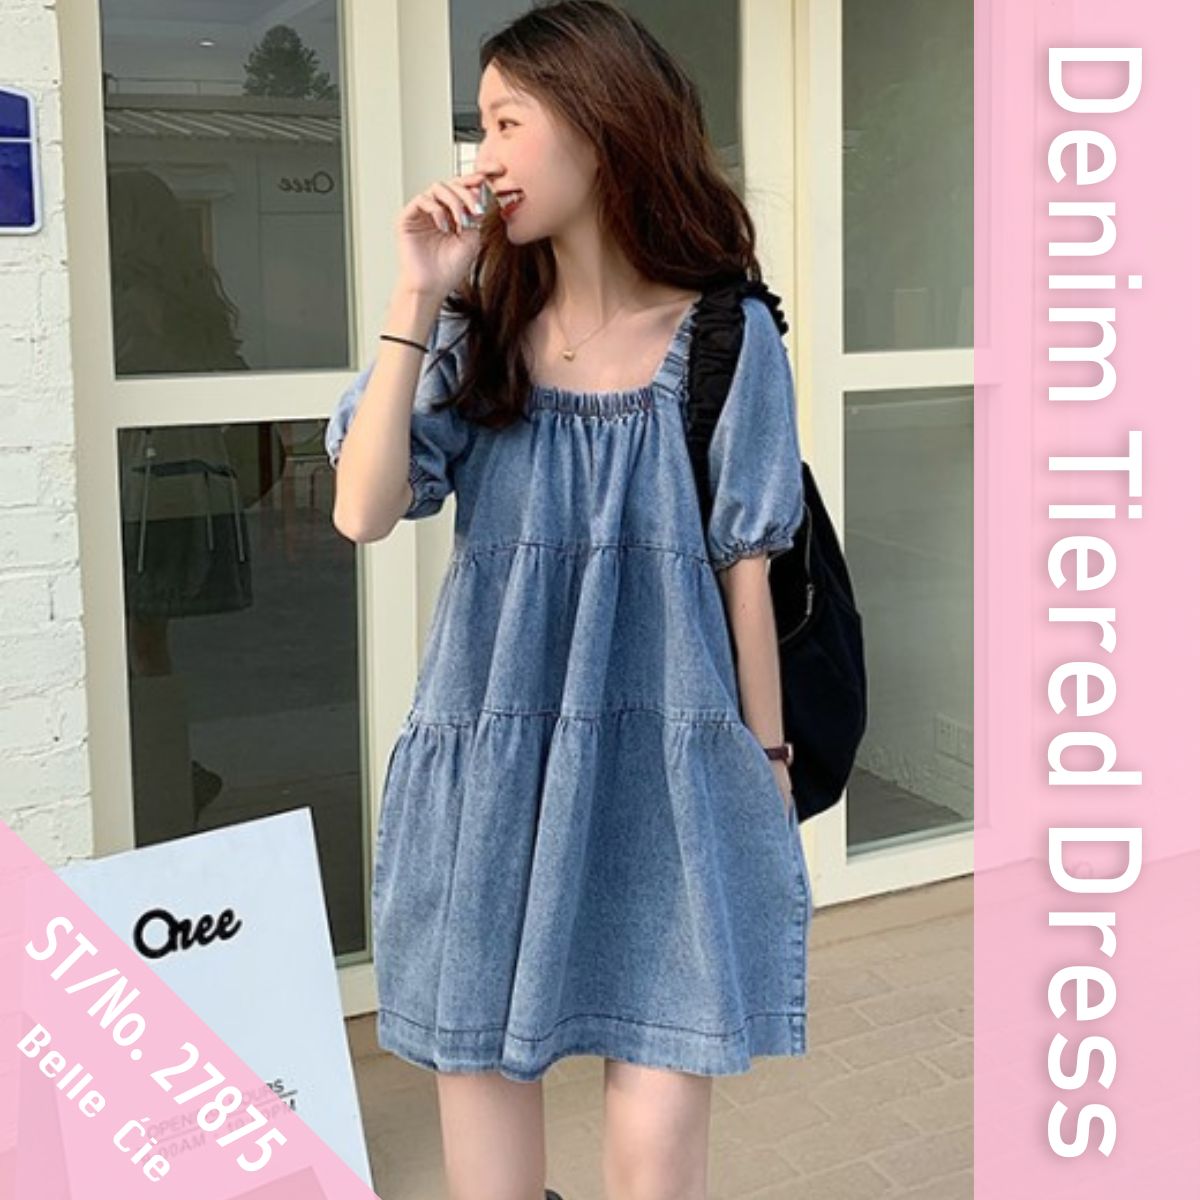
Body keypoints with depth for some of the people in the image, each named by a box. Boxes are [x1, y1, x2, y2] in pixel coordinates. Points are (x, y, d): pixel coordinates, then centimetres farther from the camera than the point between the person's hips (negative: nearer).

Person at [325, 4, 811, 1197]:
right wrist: (414, 301, -10)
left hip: (666, 772, -2)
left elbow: (744, 572, 1)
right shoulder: (478, 333, 5)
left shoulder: (726, 336, -2)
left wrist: (765, 772, 4)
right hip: (489, 772, 3)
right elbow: (364, 512, -8)